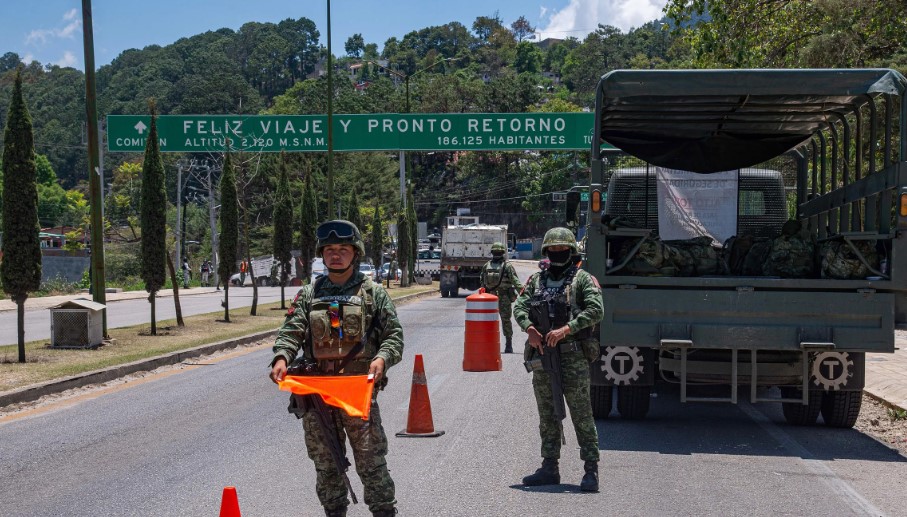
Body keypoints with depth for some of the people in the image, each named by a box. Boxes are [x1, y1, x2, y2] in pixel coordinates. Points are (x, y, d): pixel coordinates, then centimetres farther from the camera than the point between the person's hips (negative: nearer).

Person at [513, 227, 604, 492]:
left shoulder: (583, 279, 1)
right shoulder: (536, 280, 15)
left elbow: (596, 310, -12)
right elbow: (519, 306, 4)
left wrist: (565, 330, -21)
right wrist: (530, 328, -16)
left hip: (573, 355, -5)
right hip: (542, 356, 5)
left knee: (582, 415, -4)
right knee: (547, 416, 11)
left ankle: (591, 471, -1)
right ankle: (549, 468, 19)